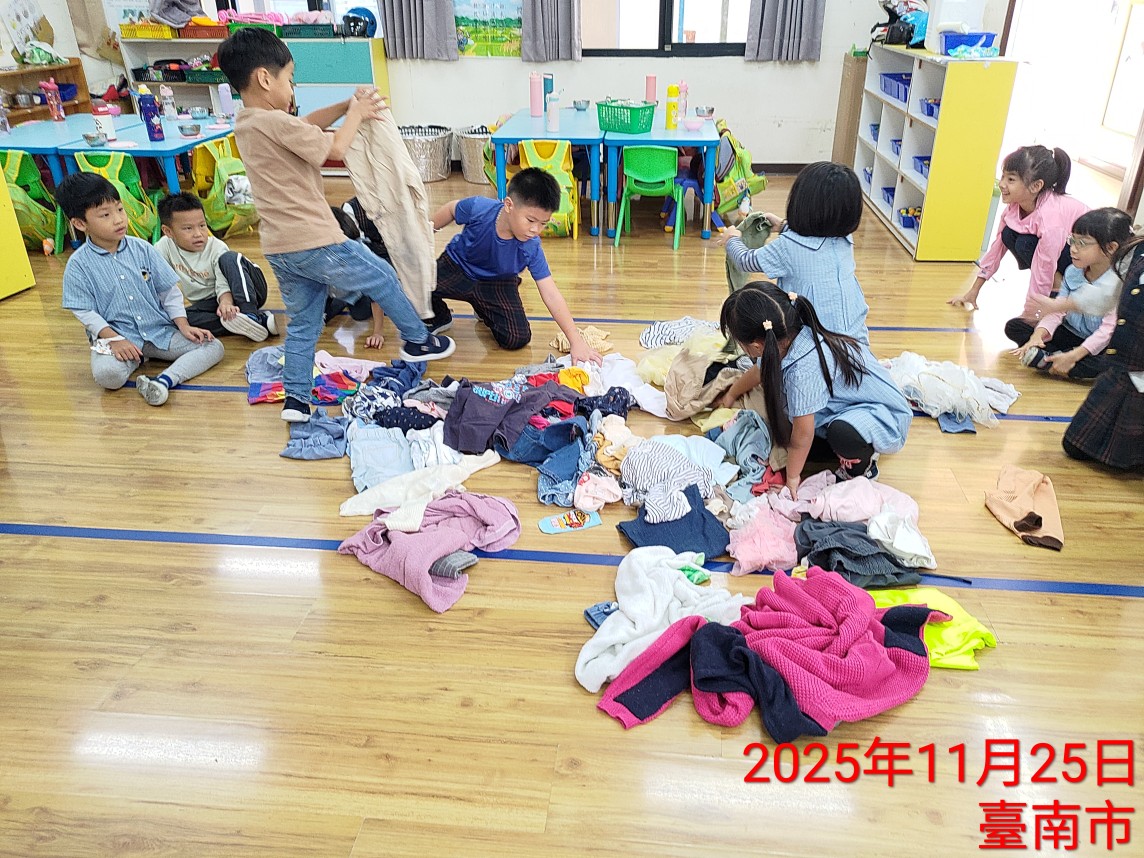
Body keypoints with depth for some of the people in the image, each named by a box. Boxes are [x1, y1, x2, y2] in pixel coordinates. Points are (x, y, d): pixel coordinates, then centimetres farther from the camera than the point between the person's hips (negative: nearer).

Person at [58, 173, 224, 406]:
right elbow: (85, 311, -5)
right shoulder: (78, 264, -5)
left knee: (214, 346, -15)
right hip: (114, 334, -4)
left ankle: (164, 380, -31)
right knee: (107, 374, -36)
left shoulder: (142, 249, 3)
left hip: (160, 331, 4)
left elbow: (169, 291, 7)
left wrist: (184, 326, -3)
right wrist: (115, 339, -19)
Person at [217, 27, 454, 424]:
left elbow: (307, 124, 21)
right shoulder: (274, 122, -19)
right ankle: (418, 341, 29)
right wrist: (356, 113, 5)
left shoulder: (246, 124, 11)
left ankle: (295, 399, 16)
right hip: (314, 242, -9)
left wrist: (348, 105, 12)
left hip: (279, 249, 9)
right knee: (383, 278, 13)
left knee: (302, 324, 17)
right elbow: (336, 148, -11)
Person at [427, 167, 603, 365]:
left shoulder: (531, 248, -28)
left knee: (518, 339, -14)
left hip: (497, 283, 1)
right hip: (457, 266, -1)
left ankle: (484, 311, 20)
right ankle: (438, 317, 6)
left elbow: (551, 295, -26)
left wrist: (576, 341, -30)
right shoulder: (478, 208, -31)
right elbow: (451, 209, -6)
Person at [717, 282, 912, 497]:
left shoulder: (803, 372, -38)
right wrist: (731, 395, 32)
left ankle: (861, 467, -4)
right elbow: (758, 371, 13)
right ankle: (860, 447, 15)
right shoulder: (786, 337, -11)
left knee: (842, 431, -38)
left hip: (886, 419, -9)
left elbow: (802, 435, -26)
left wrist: (792, 477, -8)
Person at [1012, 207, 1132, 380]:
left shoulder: (1120, 283, -21)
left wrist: (1073, 356, -36)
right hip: (1070, 332, 6)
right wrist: (1038, 335, -28)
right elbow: (1058, 310, -7)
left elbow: (1109, 330, -27)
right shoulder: (1072, 272, -2)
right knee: (1015, 326, -8)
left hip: (1098, 345, -6)